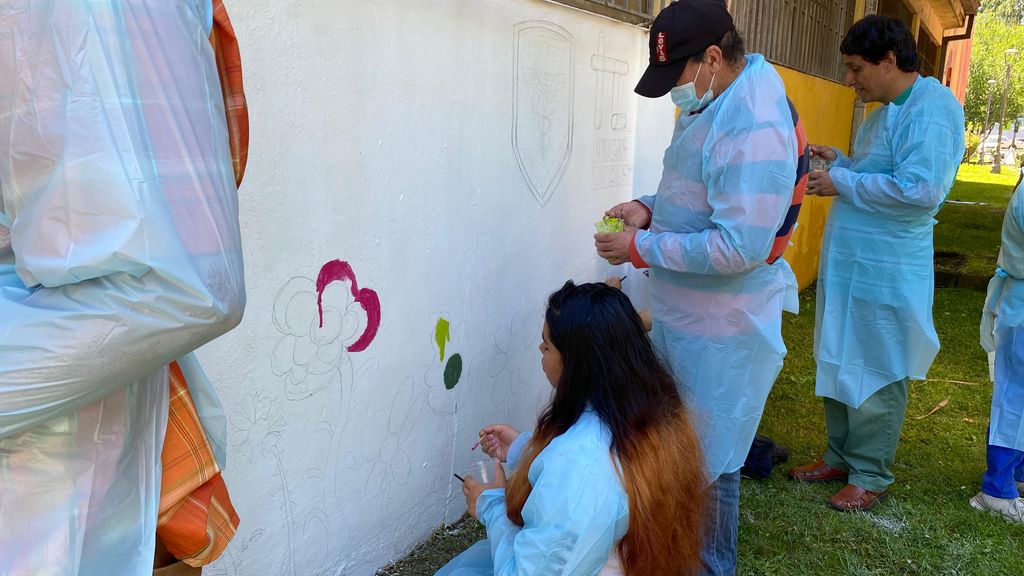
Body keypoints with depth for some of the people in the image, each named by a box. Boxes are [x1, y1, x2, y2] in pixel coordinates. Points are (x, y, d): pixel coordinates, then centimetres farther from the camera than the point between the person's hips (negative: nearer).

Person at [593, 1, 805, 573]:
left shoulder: (755, 129, -25)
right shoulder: (713, 104, 6)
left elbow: (739, 247, -28)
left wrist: (642, 249, -20)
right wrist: (651, 208, 2)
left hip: (719, 332, -10)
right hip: (684, 313, 10)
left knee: (709, 463, 7)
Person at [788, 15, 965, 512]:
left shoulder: (931, 109, -16)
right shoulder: (884, 110, 14)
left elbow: (921, 189, -26)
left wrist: (842, 183, -19)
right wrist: (839, 161, 8)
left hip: (886, 277, -9)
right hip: (848, 266, 9)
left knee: (876, 378, 3)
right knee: (840, 365, 17)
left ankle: (871, 475, 19)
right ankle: (839, 457, 32)